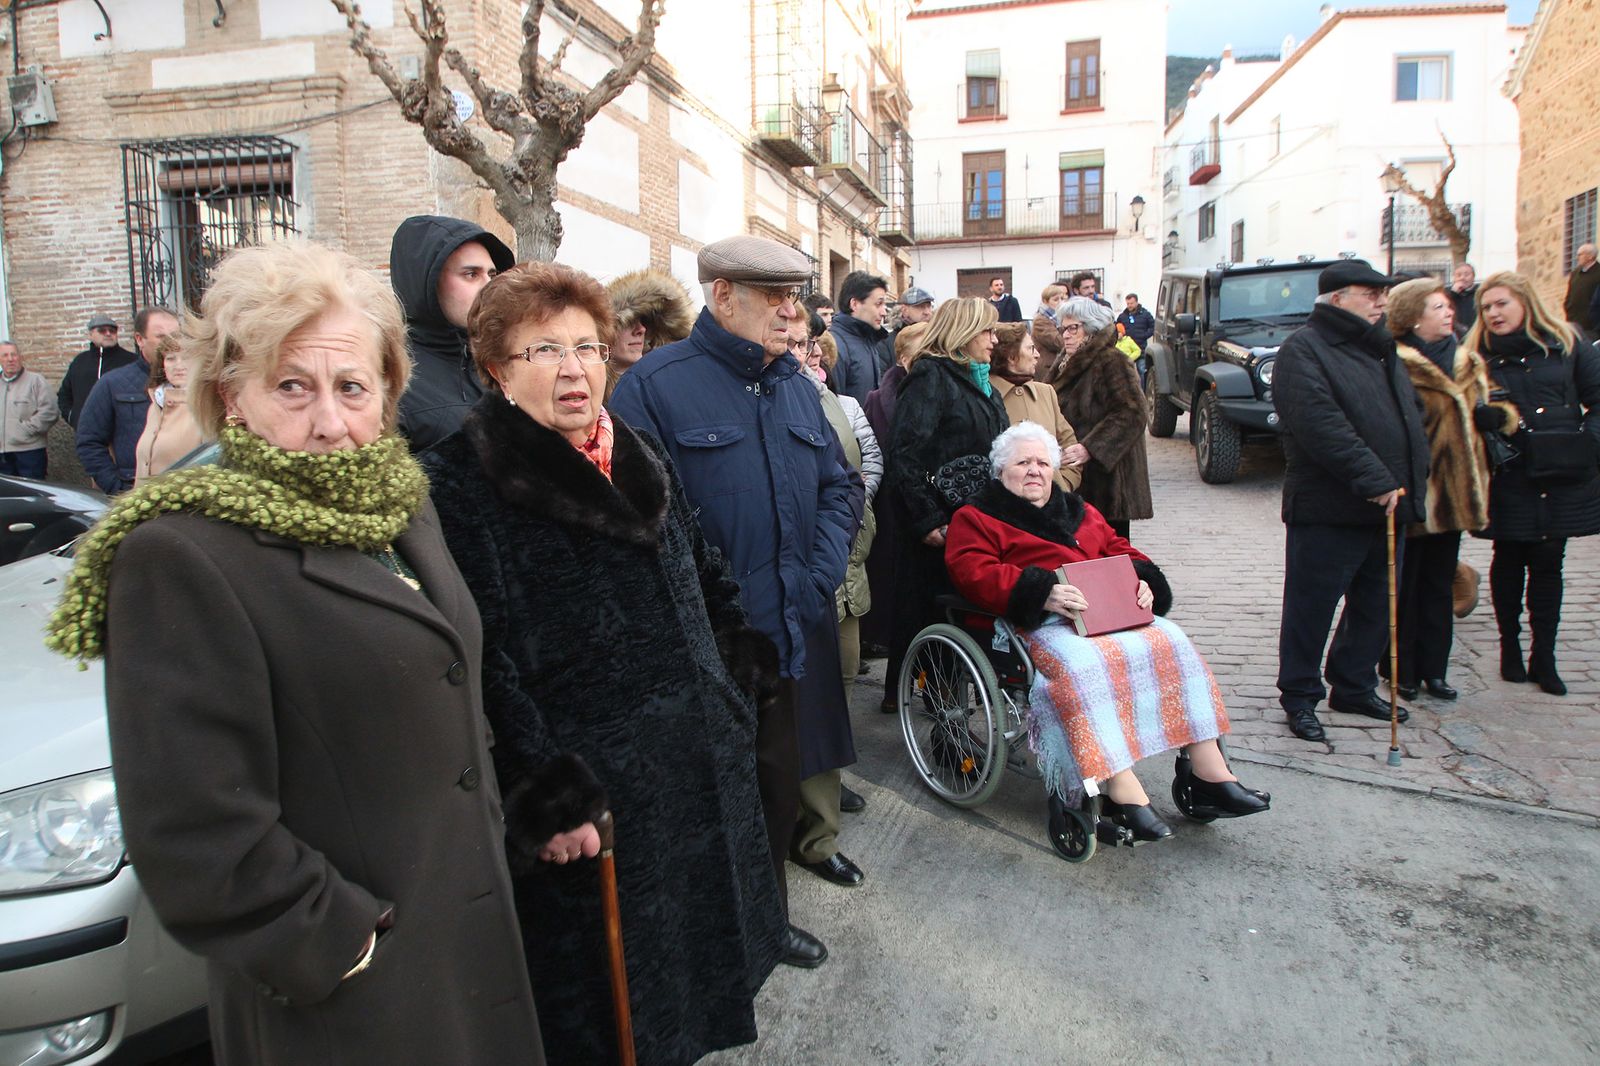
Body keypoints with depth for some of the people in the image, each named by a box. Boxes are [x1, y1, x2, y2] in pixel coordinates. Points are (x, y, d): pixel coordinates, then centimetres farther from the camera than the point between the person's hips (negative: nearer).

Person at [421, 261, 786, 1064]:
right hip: (586, 800, -6)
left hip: (698, 769, 7)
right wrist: (541, 799, -21)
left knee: (692, 981, 24)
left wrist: (743, 661, 14)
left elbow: (703, 577, 17)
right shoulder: (460, 480, -14)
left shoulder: (642, 456, 8)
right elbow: (481, 658, -19)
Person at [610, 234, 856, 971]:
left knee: (779, 780, 20)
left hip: (785, 635, 7)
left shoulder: (795, 386, 11)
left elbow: (837, 488, 15)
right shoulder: (655, 385, -12)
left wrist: (819, 577, 0)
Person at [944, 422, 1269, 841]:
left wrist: (1143, 582, 2)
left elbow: (1118, 549, 27)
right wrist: (1042, 592, -24)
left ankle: (1210, 774, -13)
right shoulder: (976, 518, 8)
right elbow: (973, 571, -9)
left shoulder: (1079, 512, 30)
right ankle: (1123, 793, -37)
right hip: (1039, 624, -6)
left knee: (1171, 642, -16)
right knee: (1084, 664, -35)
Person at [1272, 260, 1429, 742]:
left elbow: (1410, 415, 22)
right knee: (1311, 608, 1)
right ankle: (1299, 697, 14)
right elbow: (1320, 424, -23)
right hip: (1329, 508, -9)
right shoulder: (1304, 349, -10)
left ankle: (1353, 687, 30)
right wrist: (1375, 481, -24)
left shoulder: (1380, 349, 18)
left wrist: (1410, 482, 9)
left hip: (1388, 505, 9)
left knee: (1376, 605, 15)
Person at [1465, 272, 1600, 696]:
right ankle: (1510, 648, 24)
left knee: (1548, 564, 7)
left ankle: (1543, 658, 17)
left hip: (1561, 479, 0)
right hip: (1508, 480, 0)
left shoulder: (1566, 346, 3)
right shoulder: (1478, 356, 2)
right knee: (1509, 562, 9)